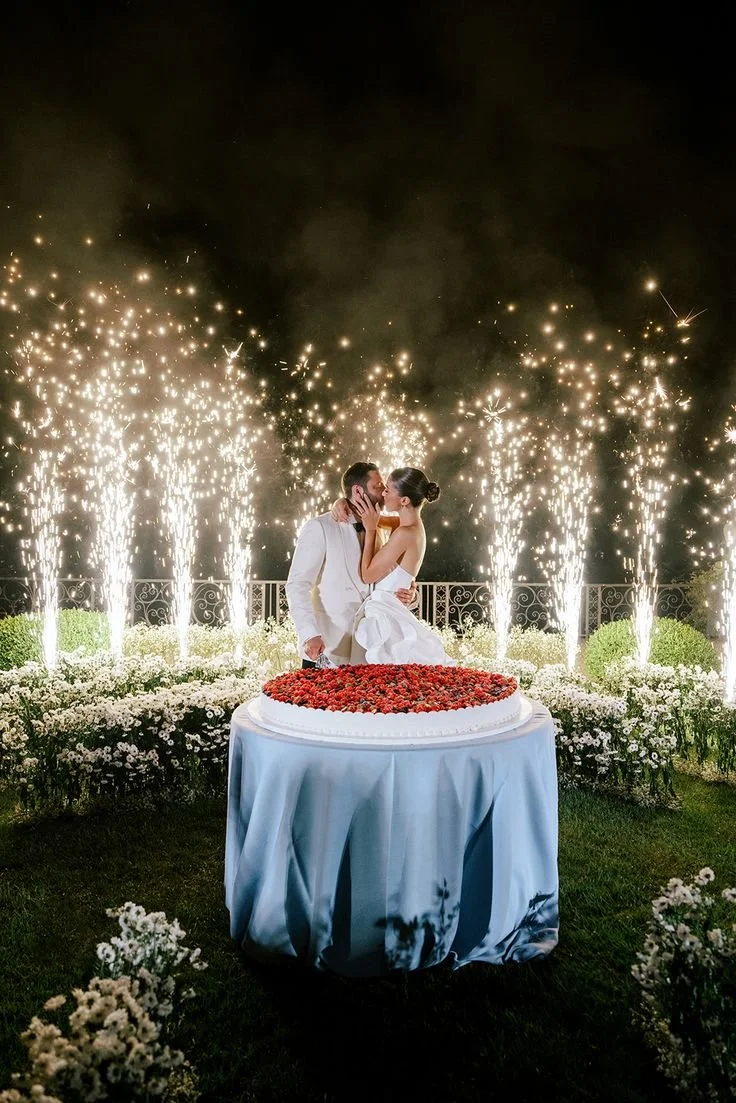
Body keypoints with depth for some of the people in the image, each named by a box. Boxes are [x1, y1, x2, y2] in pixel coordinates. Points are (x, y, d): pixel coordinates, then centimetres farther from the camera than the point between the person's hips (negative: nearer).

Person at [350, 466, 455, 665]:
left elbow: (368, 574, -13)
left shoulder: (405, 533, -20)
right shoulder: (413, 526, 8)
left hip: (385, 616, -9)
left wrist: (370, 529, -8)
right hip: (386, 611, 9)